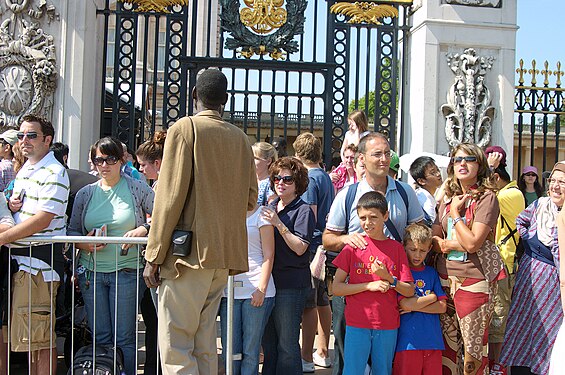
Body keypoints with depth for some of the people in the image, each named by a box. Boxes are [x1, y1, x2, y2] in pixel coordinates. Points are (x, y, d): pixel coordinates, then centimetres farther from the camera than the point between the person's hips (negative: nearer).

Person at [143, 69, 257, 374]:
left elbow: (170, 196, -11)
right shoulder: (240, 138, 11)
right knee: (204, 343, 14)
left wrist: (154, 256, -8)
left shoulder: (184, 128, -5)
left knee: (175, 346, -4)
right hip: (226, 254, 7)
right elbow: (250, 198, 14)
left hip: (189, 252, -6)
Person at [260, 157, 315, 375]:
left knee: (286, 343, -2)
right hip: (269, 282, 7)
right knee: (268, 341, 14)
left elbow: (299, 248, -15)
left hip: (291, 285, -7)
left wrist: (279, 224, -21)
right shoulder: (270, 209, 14)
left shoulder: (303, 210, -6)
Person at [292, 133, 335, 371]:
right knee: (322, 302, 14)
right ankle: (322, 353, 24)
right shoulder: (326, 177, 15)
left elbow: (310, 218, -17)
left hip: (312, 246, -9)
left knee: (309, 304, -4)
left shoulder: (310, 179, -13)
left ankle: (307, 359, 1)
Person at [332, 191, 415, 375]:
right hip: (357, 325, -1)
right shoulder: (353, 246, 1)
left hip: (388, 326, 1)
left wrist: (388, 278, -14)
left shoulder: (396, 248, 4)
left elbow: (409, 291, 2)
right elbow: (336, 288, -4)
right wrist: (369, 285, -13)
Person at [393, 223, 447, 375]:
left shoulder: (431, 272, 14)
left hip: (433, 340, 4)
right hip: (408, 342, -4)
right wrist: (432, 297, 1)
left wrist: (414, 306, -6)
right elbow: (405, 304, -12)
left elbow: (442, 306, 6)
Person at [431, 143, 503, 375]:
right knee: (446, 347, 8)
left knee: (473, 348, 0)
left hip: (473, 280, -5)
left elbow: (472, 243, -15)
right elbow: (433, 239, 9)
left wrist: (455, 212, -6)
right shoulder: (449, 198, 13)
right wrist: (456, 245, -9)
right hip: (445, 278, 6)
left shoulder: (487, 198, -5)